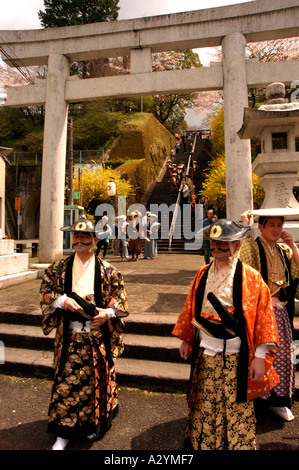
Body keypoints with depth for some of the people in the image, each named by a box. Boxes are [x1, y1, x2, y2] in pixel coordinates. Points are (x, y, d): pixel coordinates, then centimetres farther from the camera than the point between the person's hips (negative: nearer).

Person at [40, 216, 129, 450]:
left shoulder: (107, 271, -3)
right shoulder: (59, 268, 1)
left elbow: (120, 297, 1)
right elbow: (46, 292, 3)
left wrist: (108, 312, -16)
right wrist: (62, 300, -15)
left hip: (98, 336, 0)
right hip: (69, 336, 1)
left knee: (96, 379, 14)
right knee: (67, 381, 8)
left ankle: (94, 424, 39)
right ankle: (64, 432, 29)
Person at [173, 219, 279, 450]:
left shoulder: (251, 278, -10)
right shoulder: (202, 274, 2)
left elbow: (264, 317, -8)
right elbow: (190, 309, 9)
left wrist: (260, 356, -10)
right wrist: (186, 340, 12)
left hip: (236, 358, -4)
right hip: (204, 354, 4)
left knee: (236, 409, 11)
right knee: (203, 405, 20)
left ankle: (239, 445, 37)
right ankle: (199, 441, 44)